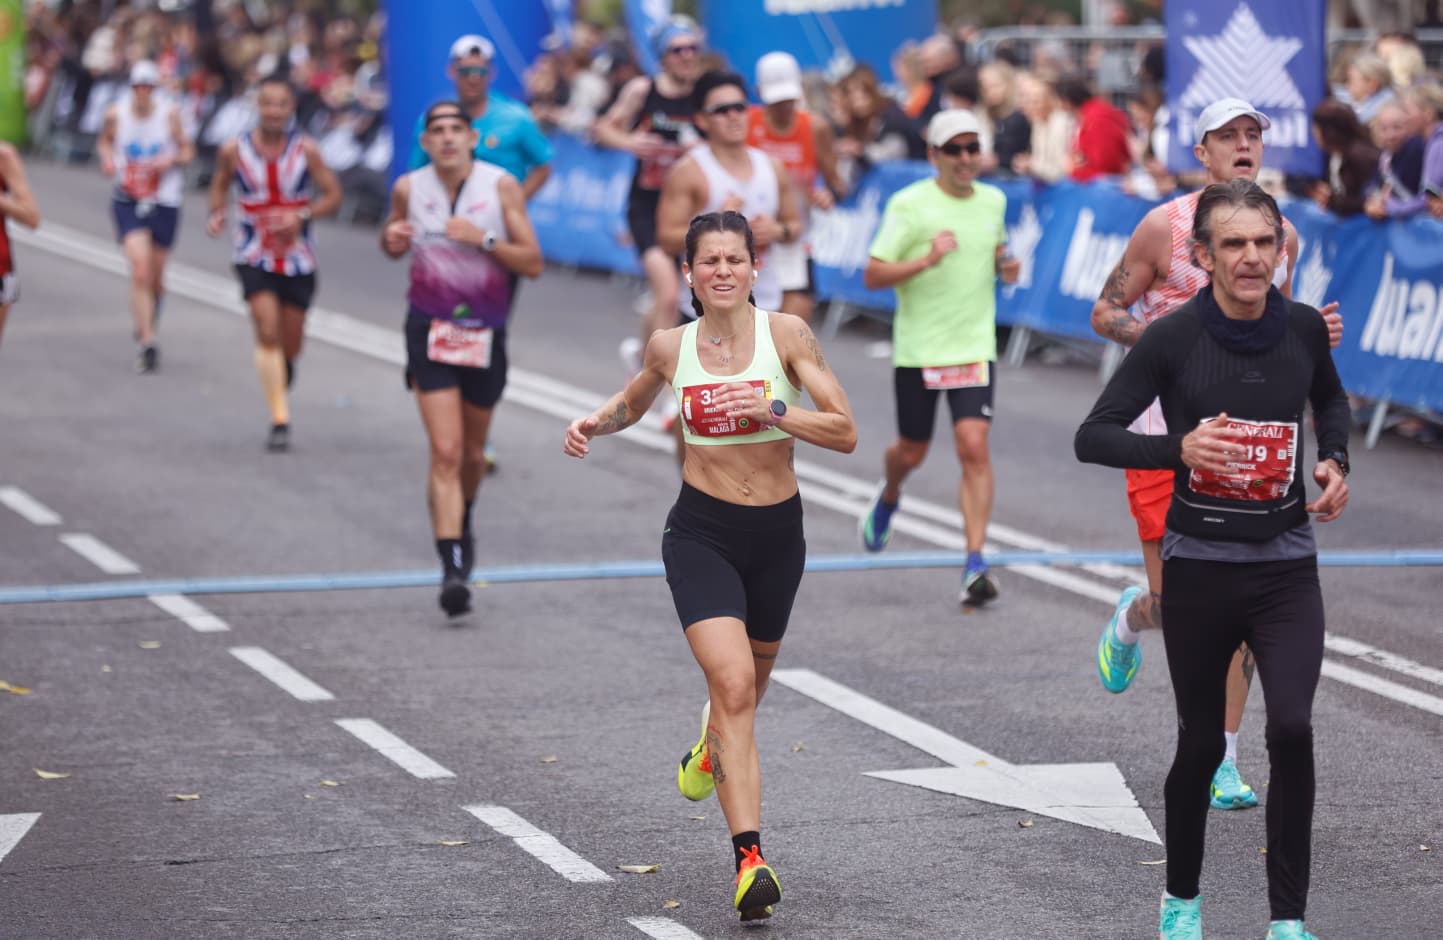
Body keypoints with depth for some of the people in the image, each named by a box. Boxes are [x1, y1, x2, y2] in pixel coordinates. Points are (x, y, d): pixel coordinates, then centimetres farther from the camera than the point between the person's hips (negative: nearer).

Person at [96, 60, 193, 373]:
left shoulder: (169, 113, -6)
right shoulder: (116, 114, -5)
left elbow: (187, 150, 4)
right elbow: (105, 141, 14)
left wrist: (171, 160, -16)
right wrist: (107, 159, -6)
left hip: (165, 202, 1)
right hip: (129, 202, -1)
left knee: (156, 278, 10)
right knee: (140, 271, -17)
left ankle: (147, 323, 41)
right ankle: (148, 343, -16)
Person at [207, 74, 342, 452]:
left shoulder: (305, 150, -7)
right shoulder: (235, 150, -5)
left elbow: (332, 194, -2)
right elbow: (220, 184, 13)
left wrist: (303, 216, -19)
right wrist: (217, 214, -6)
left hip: (297, 257, 1)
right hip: (255, 257, -1)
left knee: (291, 343, 10)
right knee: (267, 332, -16)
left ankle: (282, 367, 47)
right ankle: (280, 419, -13)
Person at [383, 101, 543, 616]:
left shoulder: (502, 186, -7)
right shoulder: (409, 188, -2)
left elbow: (533, 263, -7)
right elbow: (393, 245, 17)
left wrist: (485, 239, -21)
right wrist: (391, 238, -6)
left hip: (485, 331, 1)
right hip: (430, 328, -1)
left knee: (472, 453, 17)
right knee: (445, 452, -15)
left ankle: (461, 520, 48)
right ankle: (453, 566, -20)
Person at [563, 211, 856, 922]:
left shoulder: (785, 333, -8)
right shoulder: (670, 348, -2)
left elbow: (845, 433, -12)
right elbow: (632, 403, 21)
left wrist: (769, 410, -25)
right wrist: (596, 422, 0)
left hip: (777, 534, 1)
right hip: (701, 533, -1)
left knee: (749, 684, 20)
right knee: (733, 683, -19)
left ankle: (713, 752, 58)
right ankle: (750, 861, -24)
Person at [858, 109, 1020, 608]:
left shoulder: (993, 201, 6)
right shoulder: (909, 205, -9)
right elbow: (873, 274, -12)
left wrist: (1006, 265, 2)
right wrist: (927, 260, -25)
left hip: (975, 347, 2)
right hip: (917, 348, -2)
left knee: (974, 447, -13)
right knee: (912, 453, 12)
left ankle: (975, 563, -14)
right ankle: (889, 498, 49)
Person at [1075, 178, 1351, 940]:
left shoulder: (1303, 328, -2)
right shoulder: (1173, 339, -12)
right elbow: (1092, 437, -11)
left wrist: (1335, 460, 2)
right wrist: (1180, 448, -26)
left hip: (1286, 567, 1)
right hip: (1200, 567, -1)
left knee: (1291, 729, -15)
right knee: (1202, 743, 10)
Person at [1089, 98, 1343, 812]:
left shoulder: (1283, 234, 7)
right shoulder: (1164, 227, -6)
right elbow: (1104, 314, 0)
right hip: (1164, 435, -3)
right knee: (1174, 604, -2)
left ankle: (1221, 759, 6)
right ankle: (1131, 619, 37)